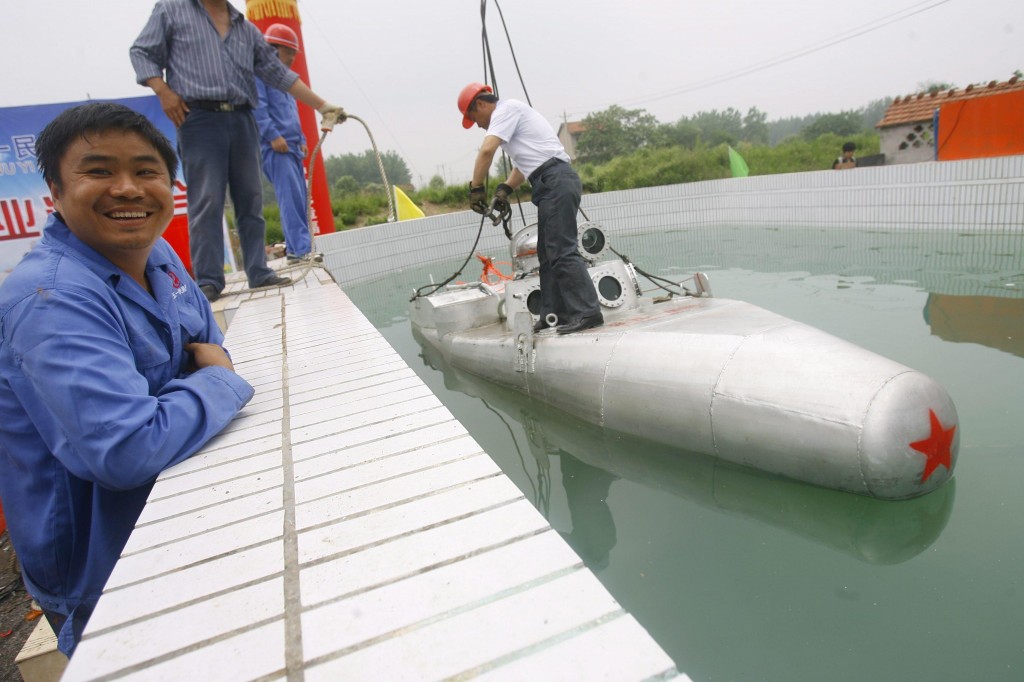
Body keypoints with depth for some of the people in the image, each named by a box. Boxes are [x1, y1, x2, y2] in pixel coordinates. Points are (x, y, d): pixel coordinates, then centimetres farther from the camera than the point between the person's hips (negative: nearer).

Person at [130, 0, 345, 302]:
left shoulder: (247, 29, 20)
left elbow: (278, 73, 17)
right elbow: (142, 52, 10)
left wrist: (321, 105, 10)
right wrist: (164, 92, -7)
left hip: (241, 121, 4)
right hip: (199, 119, -4)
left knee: (251, 202, 3)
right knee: (206, 202, -9)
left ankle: (259, 273, 8)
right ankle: (208, 281, -5)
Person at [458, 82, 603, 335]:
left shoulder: (506, 109, -2)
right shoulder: (512, 114, 28)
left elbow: (487, 150, -16)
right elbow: (524, 162, 25)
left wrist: (476, 188, -8)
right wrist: (504, 189, 12)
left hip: (556, 182, -10)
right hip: (552, 185, 10)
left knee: (561, 251, -15)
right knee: (547, 254, 10)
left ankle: (587, 312, -16)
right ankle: (554, 314, 14)